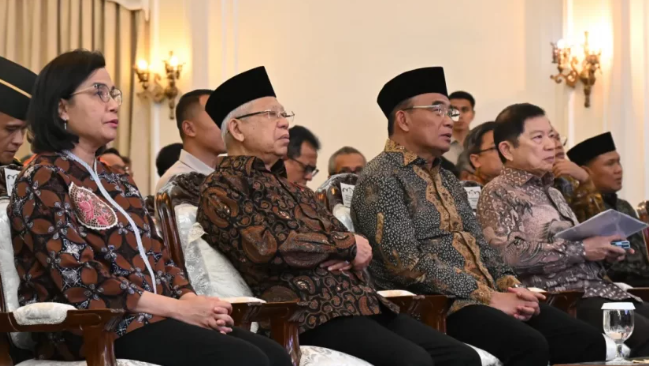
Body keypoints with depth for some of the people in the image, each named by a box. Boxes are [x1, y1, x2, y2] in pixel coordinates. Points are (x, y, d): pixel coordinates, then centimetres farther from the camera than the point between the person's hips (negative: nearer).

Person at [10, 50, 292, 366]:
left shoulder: (116, 180, 21)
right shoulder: (43, 181, -5)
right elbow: (82, 281, -16)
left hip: (154, 316, 8)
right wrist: (178, 307, -17)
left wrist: (189, 298, -5)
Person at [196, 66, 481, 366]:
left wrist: (349, 257, -3)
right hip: (307, 310, -8)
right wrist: (345, 245, -5)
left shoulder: (289, 185, 27)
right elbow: (264, 247, -14)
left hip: (357, 300, 8)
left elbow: (355, 249, 23)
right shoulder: (222, 187, 3)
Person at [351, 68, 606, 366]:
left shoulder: (446, 179, 23)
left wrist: (509, 285, 1)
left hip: (486, 298, 9)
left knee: (587, 340, -10)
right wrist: (487, 296, -16)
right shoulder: (381, 178, -6)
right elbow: (406, 263, -17)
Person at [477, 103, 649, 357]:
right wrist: (582, 249, -14)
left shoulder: (552, 192, 25)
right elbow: (511, 255, -18)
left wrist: (603, 251, 7)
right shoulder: (499, 193, -2)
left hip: (596, 287, 9)